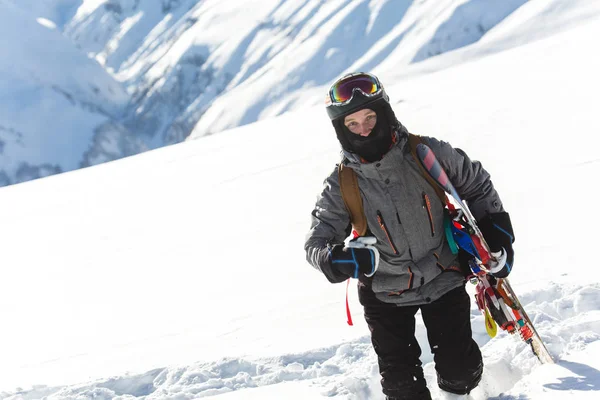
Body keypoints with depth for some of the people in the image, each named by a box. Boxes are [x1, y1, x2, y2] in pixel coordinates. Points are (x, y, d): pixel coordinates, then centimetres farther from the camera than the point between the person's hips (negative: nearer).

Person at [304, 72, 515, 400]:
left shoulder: (426, 153, -14)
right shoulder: (342, 185, -14)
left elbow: (476, 184, 2)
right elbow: (317, 239, -11)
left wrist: (496, 237, -2)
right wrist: (334, 259, -34)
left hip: (444, 279, 0)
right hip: (386, 294, 0)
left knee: (461, 373, 1)